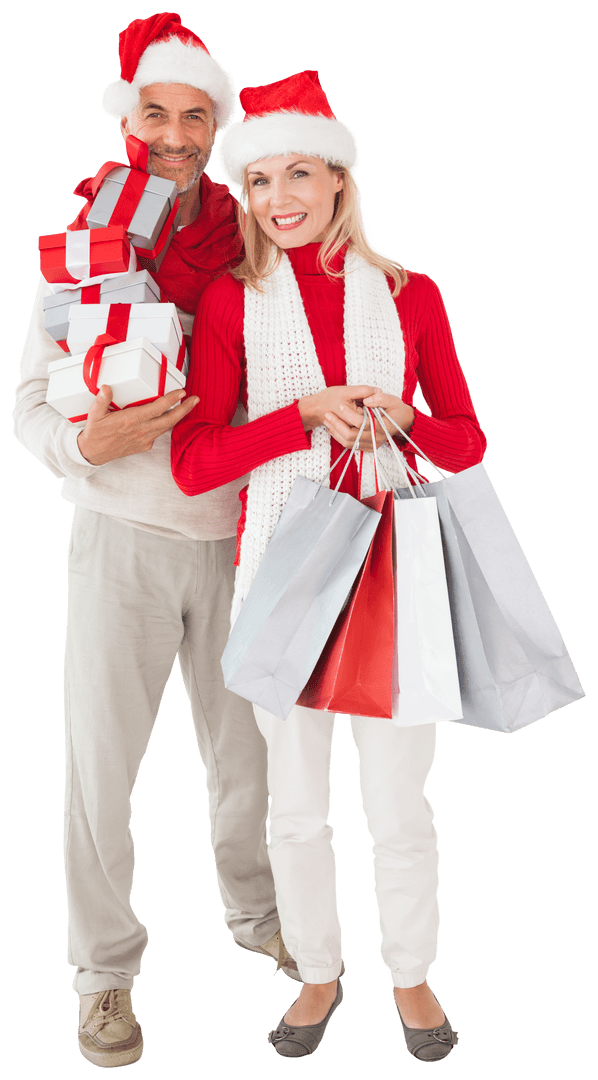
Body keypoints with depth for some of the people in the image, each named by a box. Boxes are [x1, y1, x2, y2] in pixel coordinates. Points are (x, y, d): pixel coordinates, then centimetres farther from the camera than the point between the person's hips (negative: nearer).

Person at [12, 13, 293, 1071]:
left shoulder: (253, 247, 1)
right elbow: (32, 406, -2)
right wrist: (92, 442, -22)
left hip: (235, 535, 2)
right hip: (122, 536, -1)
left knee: (247, 746, 15)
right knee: (101, 759, 3)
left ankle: (256, 912, 40)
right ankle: (105, 970, 22)